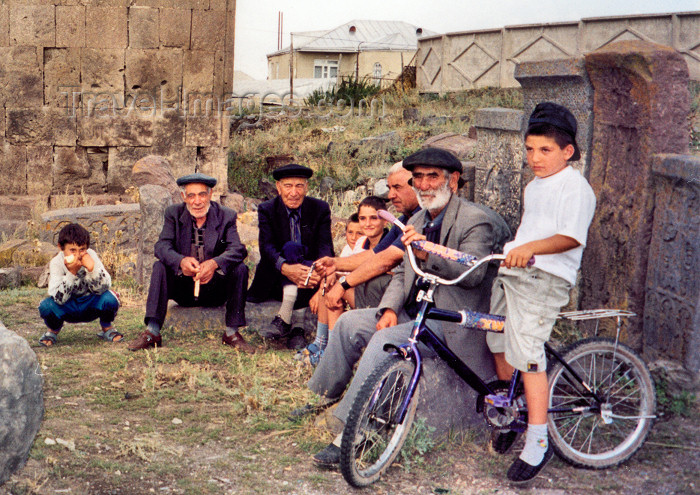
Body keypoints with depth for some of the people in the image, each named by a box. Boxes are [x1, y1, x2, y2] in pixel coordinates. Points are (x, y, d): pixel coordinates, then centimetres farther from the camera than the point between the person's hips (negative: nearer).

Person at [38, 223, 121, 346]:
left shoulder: (91, 256, -17)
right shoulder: (56, 263, -20)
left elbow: (101, 289, -22)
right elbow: (60, 299, -29)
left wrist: (92, 268, -38)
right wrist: (71, 272, -40)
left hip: (91, 305, 0)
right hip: (68, 308, 0)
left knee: (109, 299, -30)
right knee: (46, 306, -29)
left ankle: (107, 327, 4)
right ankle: (54, 330, 7)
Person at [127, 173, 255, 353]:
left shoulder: (226, 216, -4)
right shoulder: (174, 214, -1)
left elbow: (237, 249, -18)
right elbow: (162, 246, -14)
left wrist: (215, 263, -40)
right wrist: (181, 261, -37)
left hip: (215, 288, -1)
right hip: (183, 288, 1)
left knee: (240, 269, -25)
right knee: (159, 266, -23)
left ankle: (232, 333, -17)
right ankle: (152, 333, -24)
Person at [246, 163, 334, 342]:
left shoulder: (321, 209, 0)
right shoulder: (266, 210, -2)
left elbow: (325, 247, -12)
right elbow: (266, 247, -17)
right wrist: (285, 268, -39)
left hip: (309, 272, -1)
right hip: (275, 278, 1)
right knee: (290, 248, -28)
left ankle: (283, 319, -37)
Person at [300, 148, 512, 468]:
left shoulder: (476, 220, -11)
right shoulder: (417, 222, 14)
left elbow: (473, 274, -24)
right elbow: (402, 272, 14)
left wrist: (429, 254, -38)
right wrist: (389, 308, -5)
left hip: (451, 321, -8)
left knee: (384, 340, -29)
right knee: (349, 322, -7)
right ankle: (325, 397, 10)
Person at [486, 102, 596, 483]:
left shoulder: (575, 187, -8)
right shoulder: (533, 187, 21)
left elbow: (572, 237, -20)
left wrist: (530, 248, -32)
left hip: (544, 278, -9)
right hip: (511, 272, 9)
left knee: (527, 355, -14)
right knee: (499, 345, 14)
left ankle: (537, 444, -6)